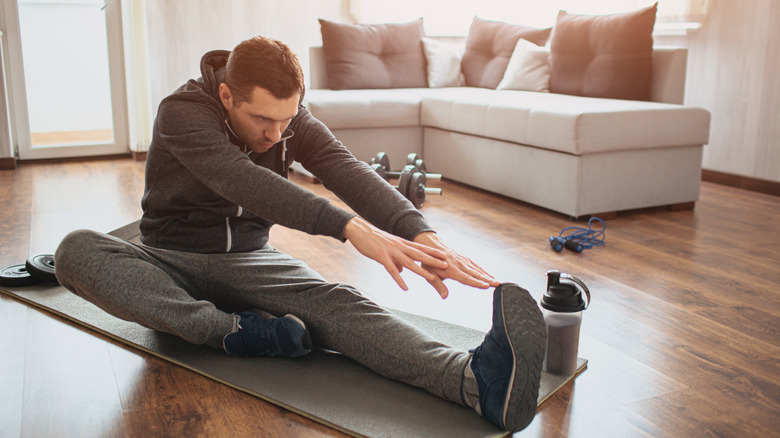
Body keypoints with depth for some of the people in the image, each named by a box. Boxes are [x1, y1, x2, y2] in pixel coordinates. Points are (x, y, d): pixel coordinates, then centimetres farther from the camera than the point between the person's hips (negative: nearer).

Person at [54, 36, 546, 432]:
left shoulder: (291, 119, -6)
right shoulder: (182, 112, -20)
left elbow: (348, 171, -22)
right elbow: (242, 181, -37)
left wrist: (419, 233, -41)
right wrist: (350, 227, -49)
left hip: (249, 259, 1)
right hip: (173, 263, -1)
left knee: (337, 302, -29)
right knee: (76, 251, -31)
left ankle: (481, 382, -53)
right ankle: (234, 330, -33)